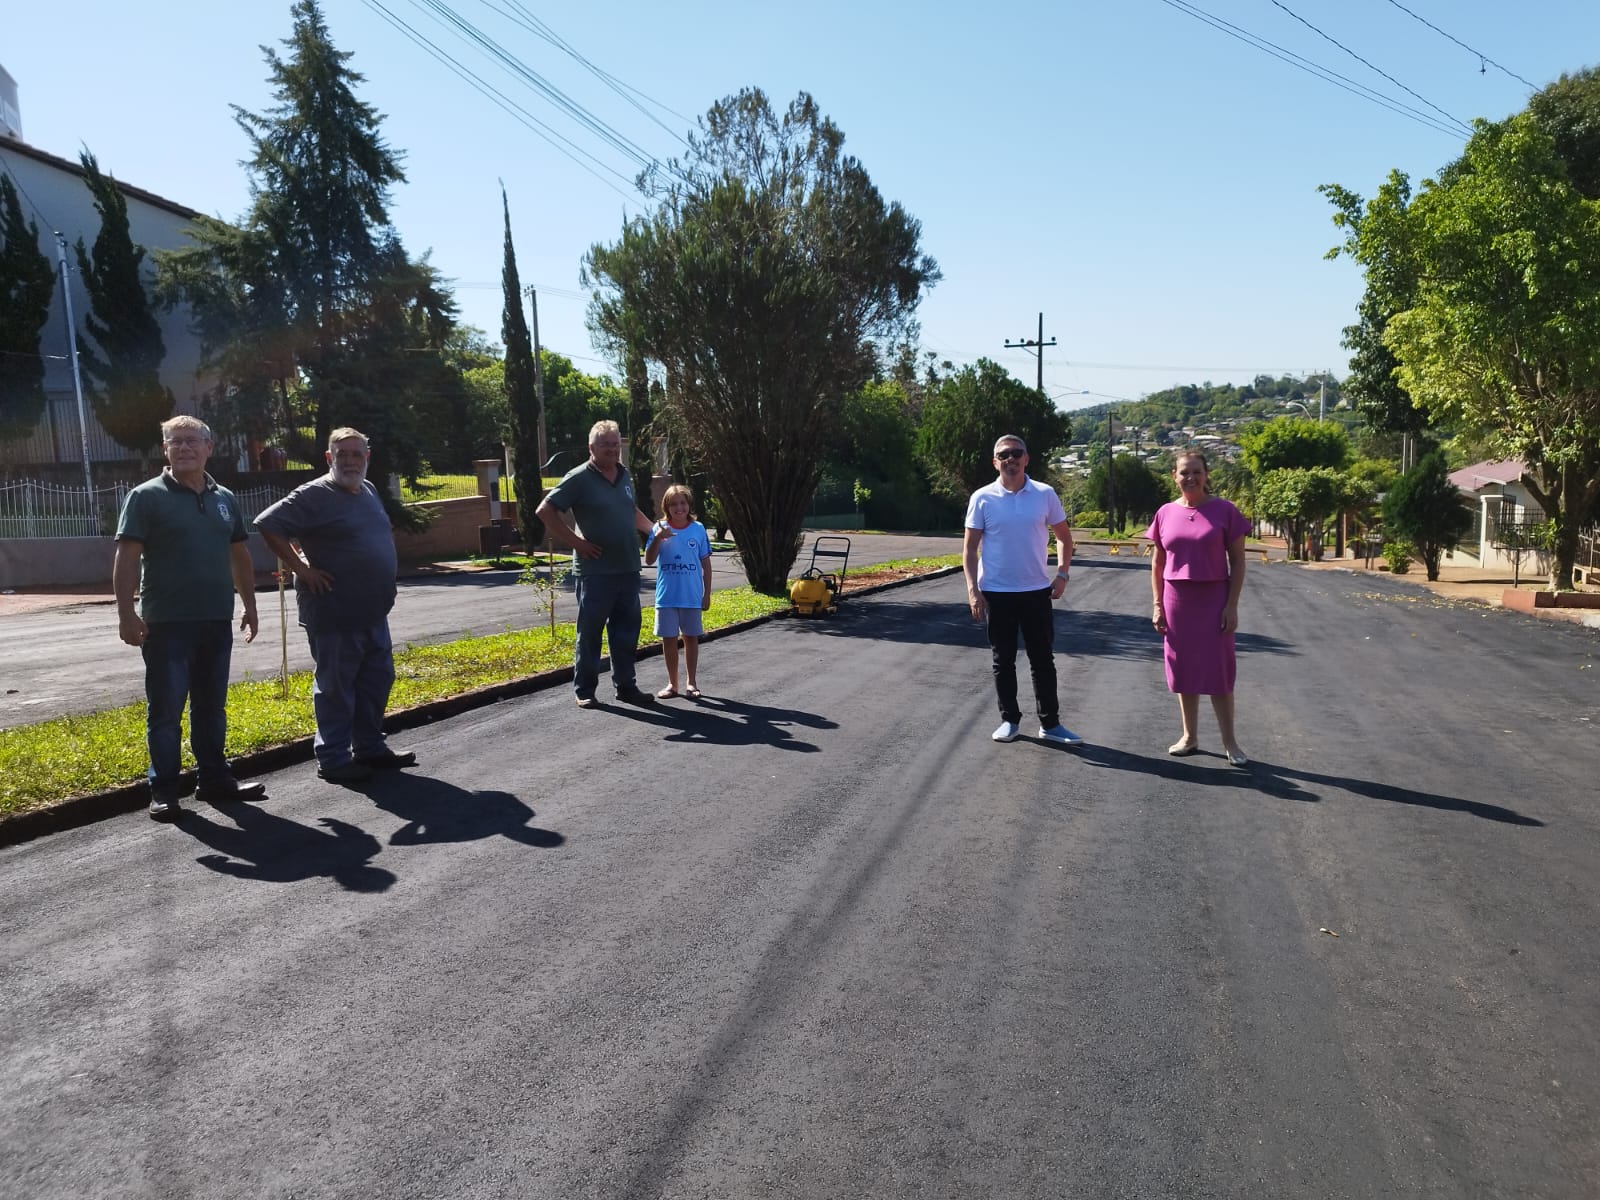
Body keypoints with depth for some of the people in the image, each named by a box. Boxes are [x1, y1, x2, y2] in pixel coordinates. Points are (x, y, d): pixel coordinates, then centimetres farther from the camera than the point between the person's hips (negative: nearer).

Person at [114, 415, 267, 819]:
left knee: (211, 707, 13)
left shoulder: (224, 498, 12)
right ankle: (165, 790, 9)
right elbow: (126, 557, -9)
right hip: (167, 624, -5)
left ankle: (215, 779, 22)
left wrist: (249, 605, 16)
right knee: (165, 710, 1)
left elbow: (240, 555, 19)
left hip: (216, 622, 5)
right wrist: (126, 612, -16)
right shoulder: (147, 496, -4)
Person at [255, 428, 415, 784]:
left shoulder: (369, 491, 13)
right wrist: (301, 569, -18)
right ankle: (333, 759, 10)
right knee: (336, 687, 1)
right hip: (334, 615, -8)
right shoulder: (314, 495, -12)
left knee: (377, 681, 15)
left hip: (373, 613, 8)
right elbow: (268, 525, -18)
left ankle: (370, 747, 28)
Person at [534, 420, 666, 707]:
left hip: (628, 569, 6)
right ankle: (584, 690, 13)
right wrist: (575, 542, -13)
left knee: (627, 631, 11)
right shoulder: (579, 479, -9)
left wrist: (654, 530, 11)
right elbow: (545, 511, -12)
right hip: (596, 571, -6)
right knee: (590, 632, 2)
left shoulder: (625, 476, 11)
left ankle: (625, 686, 21)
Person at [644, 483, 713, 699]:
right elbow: (649, 560, -7)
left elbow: (705, 563, 5)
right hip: (666, 597, 0)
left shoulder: (698, 529, 0)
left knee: (691, 637, 8)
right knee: (668, 639, 6)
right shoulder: (660, 528, -1)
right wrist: (657, 539, -23)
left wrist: (707, 594, 4)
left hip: (692, 597, 0)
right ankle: (672, 683, 19)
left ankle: (691, 682, 19)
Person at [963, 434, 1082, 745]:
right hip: (996, 592, -1)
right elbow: (969, 548, 0)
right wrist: (972, 589, -9)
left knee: (1043, 659, 7)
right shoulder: (982, 498, -4)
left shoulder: (1045, 495, 0)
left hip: (1037, 591, 1)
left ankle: (1050, 723, 16)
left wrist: (1062, 574, 0)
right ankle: (1009, 720, 20)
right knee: (1003, 660, 8)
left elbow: (1064, 536, 12)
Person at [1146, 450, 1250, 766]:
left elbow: (1237, 561, -3)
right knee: (1184, 670, 10)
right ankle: (1190, 736, 21)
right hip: (1177, 601, 3)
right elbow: (1157, 564, 9)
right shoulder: (1165, 513, 3)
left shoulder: (1224, 510, -5)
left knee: (1218, 670, -1)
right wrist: (1157, 605, 4)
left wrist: (1232, 605, -9)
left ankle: (1229, 742, 9)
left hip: (1214, 599, -3)